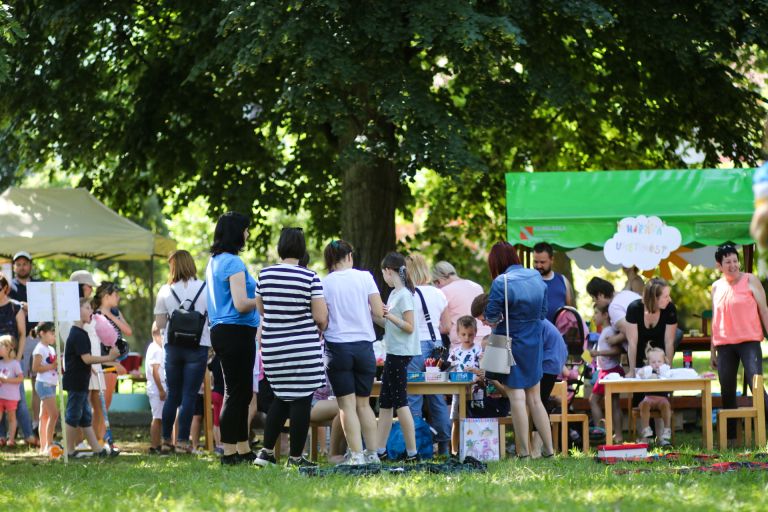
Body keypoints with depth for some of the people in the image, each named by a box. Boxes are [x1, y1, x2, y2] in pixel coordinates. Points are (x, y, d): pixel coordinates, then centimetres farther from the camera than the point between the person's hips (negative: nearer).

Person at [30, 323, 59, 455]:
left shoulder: (51, 349, 17)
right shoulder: (40, 349, -10)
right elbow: (35, 368, -17)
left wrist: (59, 365, 7)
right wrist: (52, 366, -19)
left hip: (51, 384, 9)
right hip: (44, 383, -9)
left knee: (45, 416, 10)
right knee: (54, 414, -15)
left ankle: (43, 446, 12)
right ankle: (48, 445, -15)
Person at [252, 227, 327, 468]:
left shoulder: (265, 274, 1)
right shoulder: (310, 277, -12)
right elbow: (321, 318, -12)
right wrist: (319, 331, 10)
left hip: (273, 347, 5)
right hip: (303, 347, -5)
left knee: (281, 398, 19)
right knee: (301, 400, 4)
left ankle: (266, 451, 17)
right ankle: (295, 456, 8)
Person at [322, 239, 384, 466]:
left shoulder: (324, 284, -4)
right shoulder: (364, 277, -1)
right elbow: (379, 312, -4)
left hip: (337, 347, -2)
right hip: (364, 346, 2)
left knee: (347, 404, 0)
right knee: (363, 403, 13)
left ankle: (356, 454, -7)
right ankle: (372, 453, 12)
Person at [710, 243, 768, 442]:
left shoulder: (750, 281, 0)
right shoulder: (716, 287, 12)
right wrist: (713, 350, 15)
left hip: (749, 341, -4)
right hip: (724, 345, 4)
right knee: (727, 392, 5)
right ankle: (730, 437, 12)